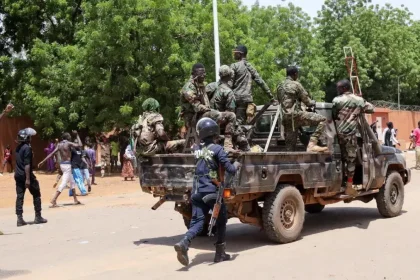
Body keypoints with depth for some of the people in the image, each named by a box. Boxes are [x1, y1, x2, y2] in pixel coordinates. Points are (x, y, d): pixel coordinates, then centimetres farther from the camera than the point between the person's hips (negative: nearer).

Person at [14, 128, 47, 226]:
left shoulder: (18, 147, 12)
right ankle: (38, 217, 10)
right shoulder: (27, 148, -15)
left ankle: (20, 218, 2)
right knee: (36, 195, 6)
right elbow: (27, 164, -20)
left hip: (18, 175, 8)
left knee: (19, 196, 5)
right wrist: (28, 179, -21)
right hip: (26, 175, -8)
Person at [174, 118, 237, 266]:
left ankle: (183, 243, -24)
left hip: (197, 191, 4)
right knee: (221, 220, 14)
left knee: (197, 221, 2)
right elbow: (229, 169, -14)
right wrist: (235, 168, 10)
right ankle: (220, 253, 18)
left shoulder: (196, 149, 9)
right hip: (212, 191, -4)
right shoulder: (217, 149, -9)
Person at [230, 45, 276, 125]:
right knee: (242, 124, 8)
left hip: (237, 98, -5)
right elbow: (261, 82, 14)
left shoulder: (234, 66, -1)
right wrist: (271, 97, 15)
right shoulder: (250, 67, 17)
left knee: (237, 123, -9)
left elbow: (230, 84, -8)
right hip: (247, 99, 6)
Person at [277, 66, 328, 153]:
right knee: (322, 119, -8)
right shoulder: (296, 84, -1)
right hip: (296, 115, -8)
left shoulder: (280, 87, 20)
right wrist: (313, 102, 22)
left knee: (290, 147, 8)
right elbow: (307, 101, 0)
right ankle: (312, 144, -20)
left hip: (286, 118, 8)